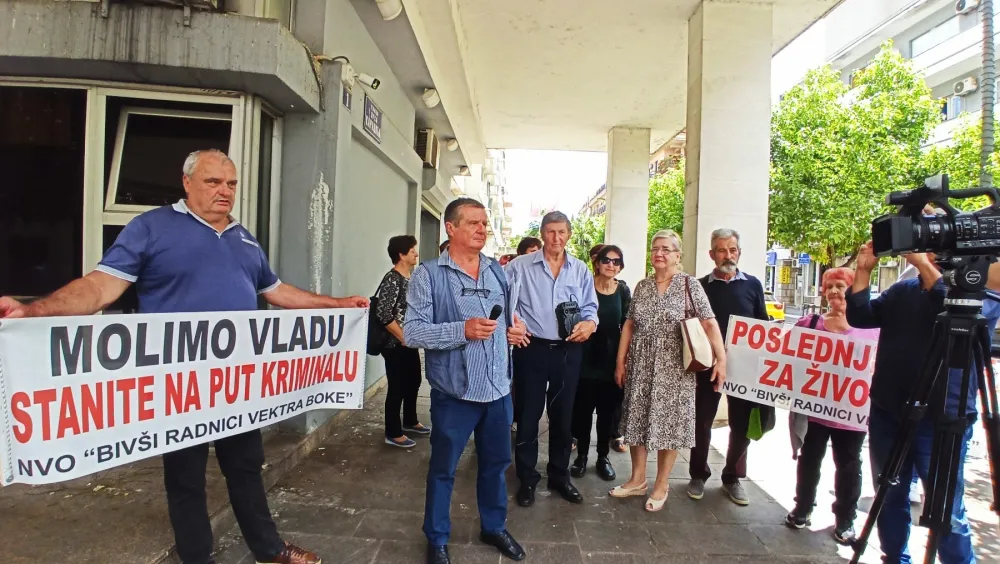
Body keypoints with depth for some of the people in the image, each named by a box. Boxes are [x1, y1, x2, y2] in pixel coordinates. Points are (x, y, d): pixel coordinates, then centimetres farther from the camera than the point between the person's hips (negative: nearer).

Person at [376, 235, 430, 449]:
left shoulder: (411, 278, 11)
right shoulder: (392, 279, -16)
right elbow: (383, 314, -23)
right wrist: (403, 338, -18)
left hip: (411, 343, 9)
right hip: (396, 345, -9)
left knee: (413, 383, 19)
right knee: (397, 388, 0)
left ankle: (410, 422, 37)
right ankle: (393, 434, 13)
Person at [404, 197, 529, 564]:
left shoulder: (498, 271, 9)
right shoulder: (429, 274, -9)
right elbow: (412, 331, -16)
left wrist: (514, 327, 0)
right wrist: (462, 330, -26)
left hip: (498, 389, 5)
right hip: (454, 393, -5)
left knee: (496, 463, 20)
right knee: (443, 469, 12)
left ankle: (494, 527, 42)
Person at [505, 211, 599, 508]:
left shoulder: (580, 269, 9)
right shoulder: (520, 266, 0)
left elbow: (590, 307, 7)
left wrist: (589, 323, -13)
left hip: (568, 351, 3)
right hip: (532, 349, -2)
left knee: (563, 416, 14)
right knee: (528, 416, 6)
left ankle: (559, 476, 31)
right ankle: (527, 479, 22)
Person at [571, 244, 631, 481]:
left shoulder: (623, 291, 2)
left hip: (612, 358, 2)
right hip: (587, 356, -2)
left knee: (608, 410, 10)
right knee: (583, 408, 6)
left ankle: (603, 457, 24)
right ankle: (581, 455, 21)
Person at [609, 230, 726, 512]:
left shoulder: (689, 284, -5)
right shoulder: (642, 286, 7)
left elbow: (709, 322, -12)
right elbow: (629, 325, 9)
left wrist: (721, 359, -21)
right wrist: (620, 362, 6)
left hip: (673, 366, -4)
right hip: (641, 365, 4)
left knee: (669, 422, 5)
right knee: (637, 419, 9)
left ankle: (661, 485, 21)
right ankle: (637, 479, 25)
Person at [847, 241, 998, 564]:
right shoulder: (902, 290, 11)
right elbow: (859, 317, 5)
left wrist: (924, 263, -25)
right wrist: (864, 271, -3)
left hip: (941, 421, -5)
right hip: (887, 414, 5)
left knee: (946, 512, -1)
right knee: (890, 499, 14)